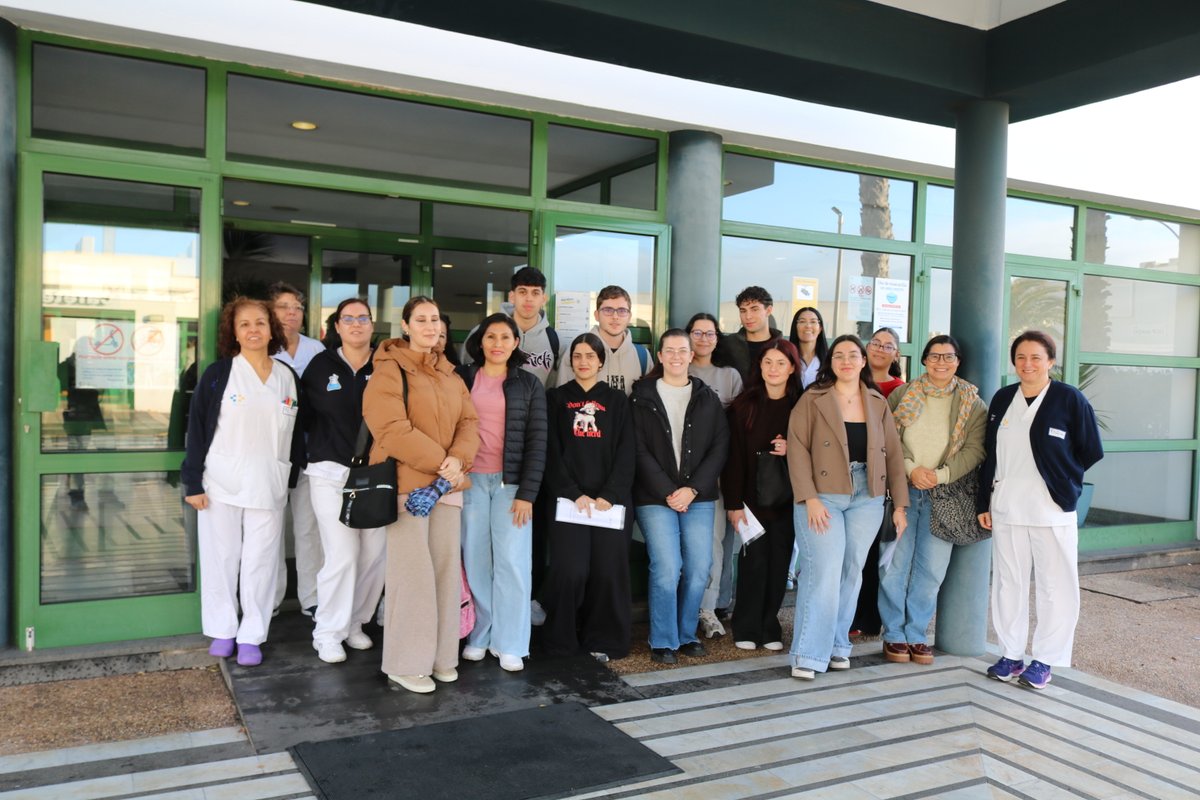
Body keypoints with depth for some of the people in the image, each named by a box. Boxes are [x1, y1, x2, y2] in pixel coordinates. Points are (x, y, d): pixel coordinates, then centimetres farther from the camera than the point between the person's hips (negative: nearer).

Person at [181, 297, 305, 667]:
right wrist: (193, 482, -8)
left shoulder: (288, 377, 6)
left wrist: (293, 478, 10)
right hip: (221, 483, -2)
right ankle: (223, 630, 22)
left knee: (260, 561, 5)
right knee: (221, 558, 7)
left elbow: (296, 432, 12)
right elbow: (197, 428, -4)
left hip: (268, 486, 2)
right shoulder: (218, 373, -3)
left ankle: (251, 636, 15)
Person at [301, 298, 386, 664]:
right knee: (342, 555, -6)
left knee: (375, 554, 3)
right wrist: (321, 447, 6)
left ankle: (354, 622, 23)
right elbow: (305, 415, 10)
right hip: (331, 473, -2)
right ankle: (327, 633, 10)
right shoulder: (321, 365, 3)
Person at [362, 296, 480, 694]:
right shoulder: (389, 369, -6)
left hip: (447, 484, 6)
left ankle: (440, 654, 21)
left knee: (446, 569, 8)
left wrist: (459, 459, -11)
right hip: (407, 483, -6)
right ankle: (406, 662, 8)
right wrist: (440, 463, -17)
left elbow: (468, 421, 8)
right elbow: (392, 429, -17)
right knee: (412, 571, -4)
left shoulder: (449, 373, 16)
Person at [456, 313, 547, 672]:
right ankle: (479, 634, 16)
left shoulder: (529, 384, 5)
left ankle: (510, 643, 7)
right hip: (470, 480, 1)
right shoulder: (462, 378, 7)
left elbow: (537, 441, 1)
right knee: (475, 560, 4)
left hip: (511, 483, -1)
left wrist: (527, 493, -7)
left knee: (512, 561, -3)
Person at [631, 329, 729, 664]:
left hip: (698, 497, 3)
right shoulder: (642, 397, 3)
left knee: (699, 568, -1)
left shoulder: (708, 399, 10)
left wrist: (692, 489, -8)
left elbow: (720, 447, 4)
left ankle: (687, 634, 19)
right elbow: (639, 451, -3)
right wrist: (667, 492, -11)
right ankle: (663, 641, 5)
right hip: (655, 498, -3)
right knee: (667, 569, -10)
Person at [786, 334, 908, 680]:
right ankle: (809, 655, -2)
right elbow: (797, 448, -7)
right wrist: (809, 498, -15)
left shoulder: (878, 404, 11)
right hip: (822, 497, -4)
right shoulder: (813, 399, -1)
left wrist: (900, 504, 6)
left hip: (866, 499, 4)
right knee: (825, 571, -9)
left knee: (852, 572, 7)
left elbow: (893, 454, 10)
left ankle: (837, 645, 20)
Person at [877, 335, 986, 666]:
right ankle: (893, 634, 13)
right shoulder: (902, 395, 5)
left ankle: (916, 634, 18)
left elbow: (975, 449, -2)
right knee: (895, 564, 1)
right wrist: (911, 469, -13)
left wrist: (941, 475, -14)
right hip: (902, 489, 0)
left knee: (931, 569, 4)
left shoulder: (972, 403, 5)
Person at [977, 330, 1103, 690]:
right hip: (1006, 508, 4)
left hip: (1052, 509, -3)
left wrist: (1065, 487, 1)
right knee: (1008, 582, 9)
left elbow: (1091, 453, 2)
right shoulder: (1002, 399, 8)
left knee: (1055, 586, 2)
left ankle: (1044, 660, 15)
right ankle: (1011, 654, 21)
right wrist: (984, 502, 7)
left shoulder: (1070, 399, -4)